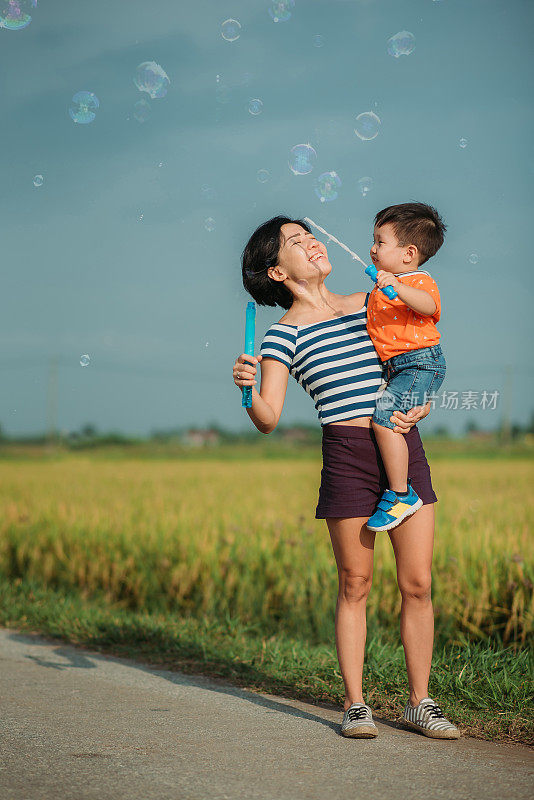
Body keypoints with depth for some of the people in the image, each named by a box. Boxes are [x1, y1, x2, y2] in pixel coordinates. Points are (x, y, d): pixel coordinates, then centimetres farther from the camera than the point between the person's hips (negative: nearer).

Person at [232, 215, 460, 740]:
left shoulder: (372, 304, 12)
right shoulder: (285, 333, -1)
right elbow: (269, 420, -11)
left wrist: (422, 404, 1)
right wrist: (248, 391, -31)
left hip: (405, 447, 4)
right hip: (348, 456, -3)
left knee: (417, 583, 3)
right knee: (355, 584, 2)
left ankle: (419, 702, 13)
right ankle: (355, 704, 14)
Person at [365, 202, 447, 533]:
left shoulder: (419, 280, -10)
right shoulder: (384, 285, 20)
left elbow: (429, 306, -35)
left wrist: (398, 288, -47)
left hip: (420, 363, -11)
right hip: (398, 368, 11)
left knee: (384, 419, -22)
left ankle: (401, 494, -17)